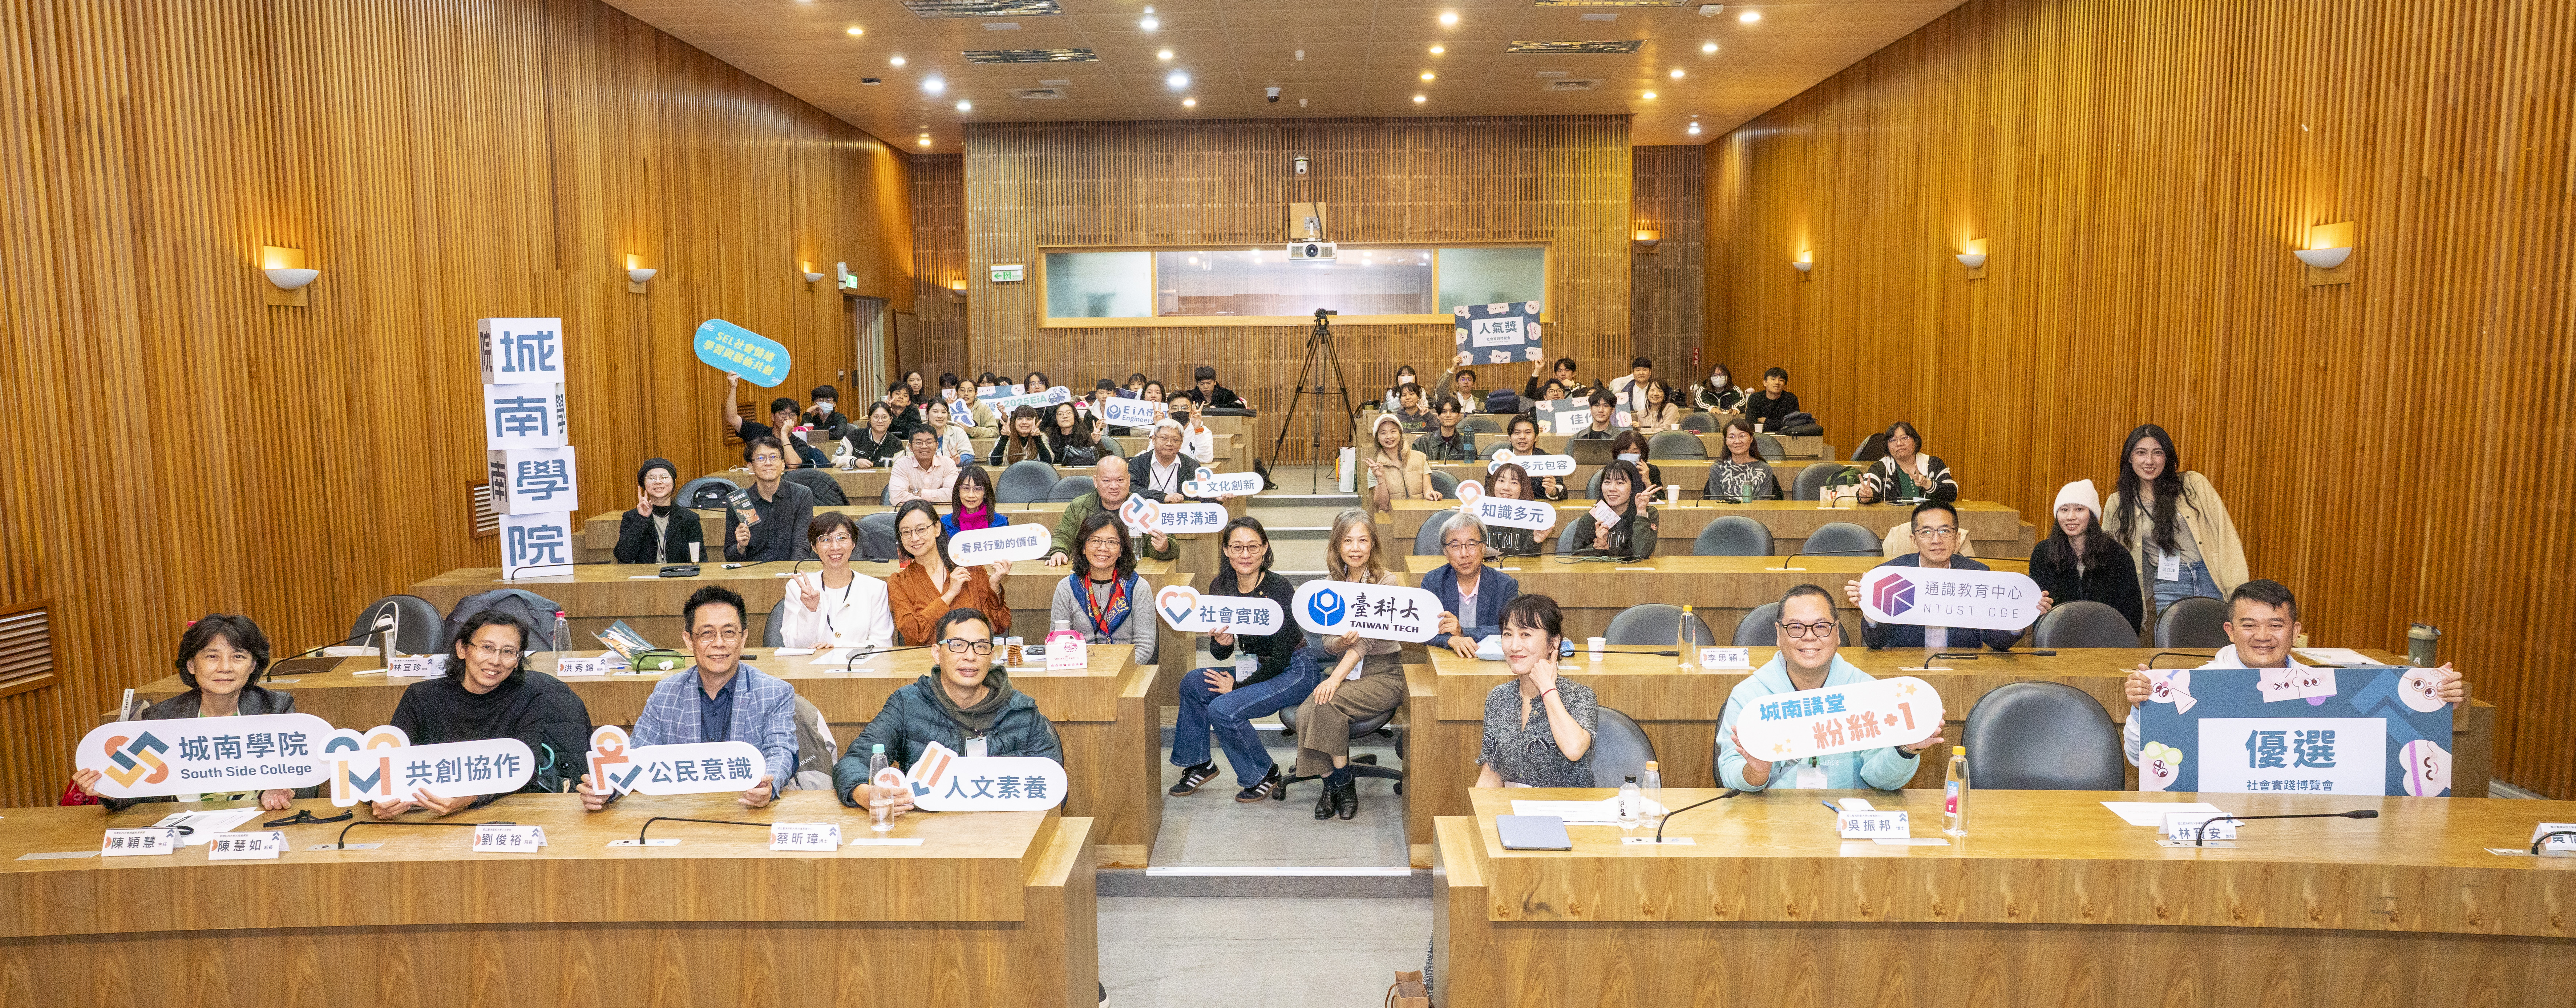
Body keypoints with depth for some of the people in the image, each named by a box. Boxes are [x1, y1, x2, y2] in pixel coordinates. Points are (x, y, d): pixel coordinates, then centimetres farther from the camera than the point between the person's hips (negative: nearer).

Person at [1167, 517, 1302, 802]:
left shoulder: (1279, 589, -21)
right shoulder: (1221, 587, -3)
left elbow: (1282, 656, -19)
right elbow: (1221, 654, 3)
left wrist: (1239, 686, -13)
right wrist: (1222, 643, -21)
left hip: (1296, 671, -7)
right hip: (1259, 668, 7)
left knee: (1224, 709, -22)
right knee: (1193, 683, -7)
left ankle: (1265, 774, 0)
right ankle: (1199, 764, 8)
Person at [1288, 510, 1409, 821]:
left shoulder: (1387, 582, -8)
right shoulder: (1332, 584, 7)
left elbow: (1368, 637, -18)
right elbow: (1325, 642, 2)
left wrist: (1336, 678, -28)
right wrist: (1339, 642, -24)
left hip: (1383, 672, -4)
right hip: (1345, 666, 4)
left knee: (1327, 702, -29)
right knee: (1306, 711, -24)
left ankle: (1342, 782, -10)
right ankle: (1333, 785, -7)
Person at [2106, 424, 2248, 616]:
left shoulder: (2193, 484, 1)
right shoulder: (2118, 503, 7)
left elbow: (2225, 533, -1)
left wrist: (2238, 589, -6)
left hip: (2212, 580, -1)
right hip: (2169, 589, 1)